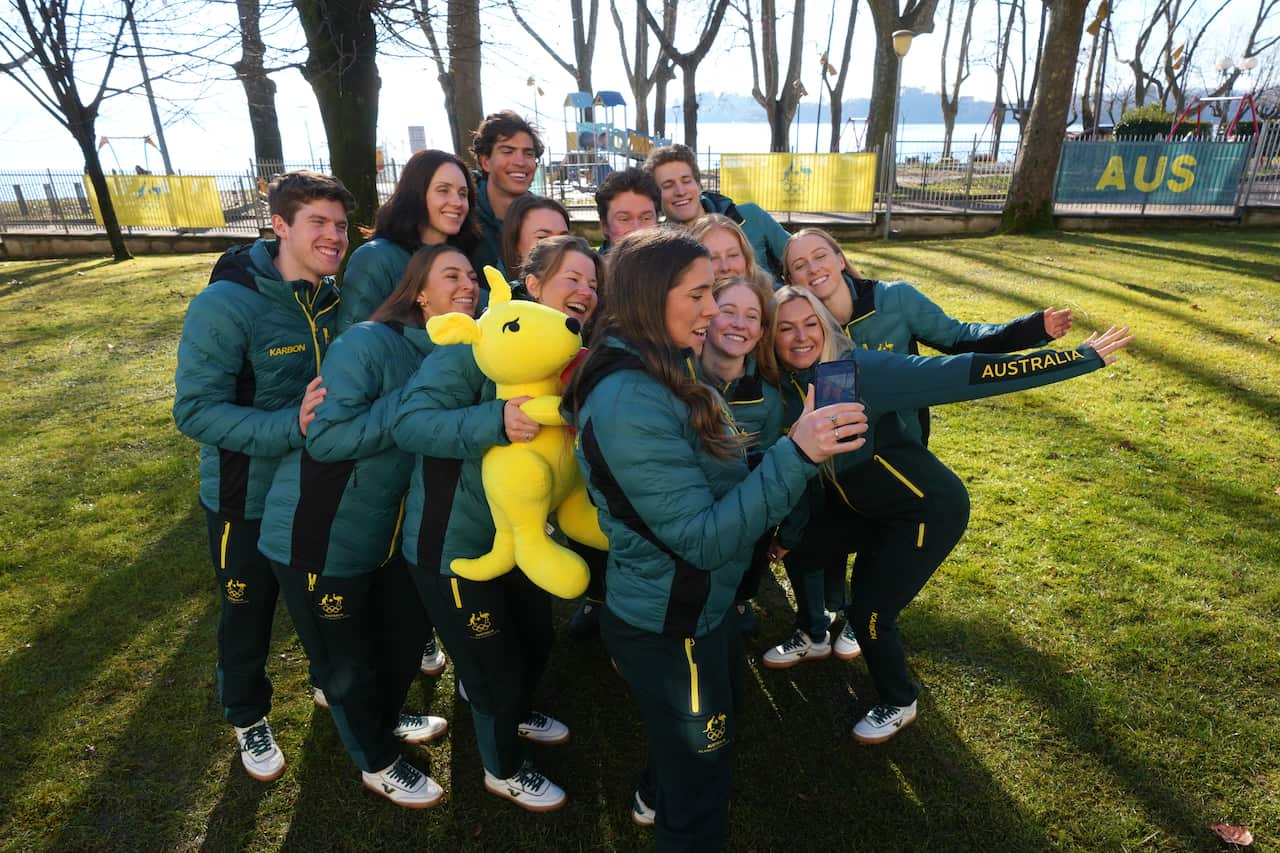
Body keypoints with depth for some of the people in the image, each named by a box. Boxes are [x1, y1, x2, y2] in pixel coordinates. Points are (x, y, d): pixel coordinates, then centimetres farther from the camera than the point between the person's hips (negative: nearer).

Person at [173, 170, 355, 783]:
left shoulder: (332, 299, -4)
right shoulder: (226, 305, -23)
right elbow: (194, 410, -25)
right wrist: (290, 426, -36)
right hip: (248, 500, -5)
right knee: (248, 616, 17)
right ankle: (248, 719, 44)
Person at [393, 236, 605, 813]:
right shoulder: (476, 343, -24)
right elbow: (409, 422, -33)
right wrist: (495, 421, -48)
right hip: (456, 542, -7)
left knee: (535, 641, 26)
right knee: (495, 665, 11)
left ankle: (516, 714, 59)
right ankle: (503, 770, 40)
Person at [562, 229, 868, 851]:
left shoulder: (657, 373, 1)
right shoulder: (630, 403, -31)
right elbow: (703, 537, -30)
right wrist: (794, 456, -36)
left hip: (698, 607, 10)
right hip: (670, 629, -10)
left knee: (702, 743, 36)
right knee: (700, 788, 15)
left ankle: (656, 799, 63)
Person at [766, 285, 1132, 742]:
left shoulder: (859, 369, -28)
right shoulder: (786, 391, -5)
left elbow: (962, 374, -30)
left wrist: (1083, 357, -30)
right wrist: (790, 531, 16)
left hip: (929, 510, -7)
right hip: (870, 509, 8)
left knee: (868, 613, -5)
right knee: (794, 544, 18)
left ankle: (899, 705, 27)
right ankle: (813, 637, 44)